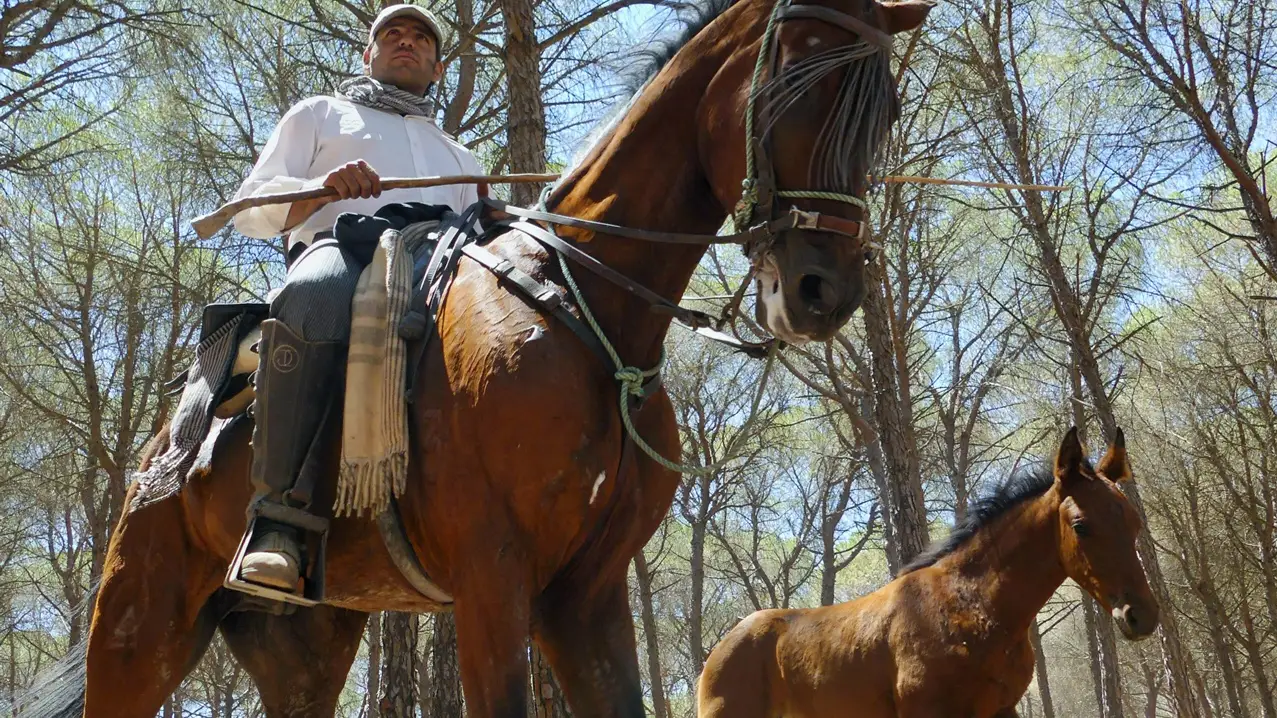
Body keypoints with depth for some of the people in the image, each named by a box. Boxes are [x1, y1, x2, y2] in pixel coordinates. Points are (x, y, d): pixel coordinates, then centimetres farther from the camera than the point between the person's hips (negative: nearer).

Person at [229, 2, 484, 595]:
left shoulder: (458, 159, 40)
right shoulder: (320, 114, 31)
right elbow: (252, 210, 18)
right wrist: (325, 186, -3)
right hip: (340, 244, -3)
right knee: (311, 299, -43)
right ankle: (275, 514, -41)